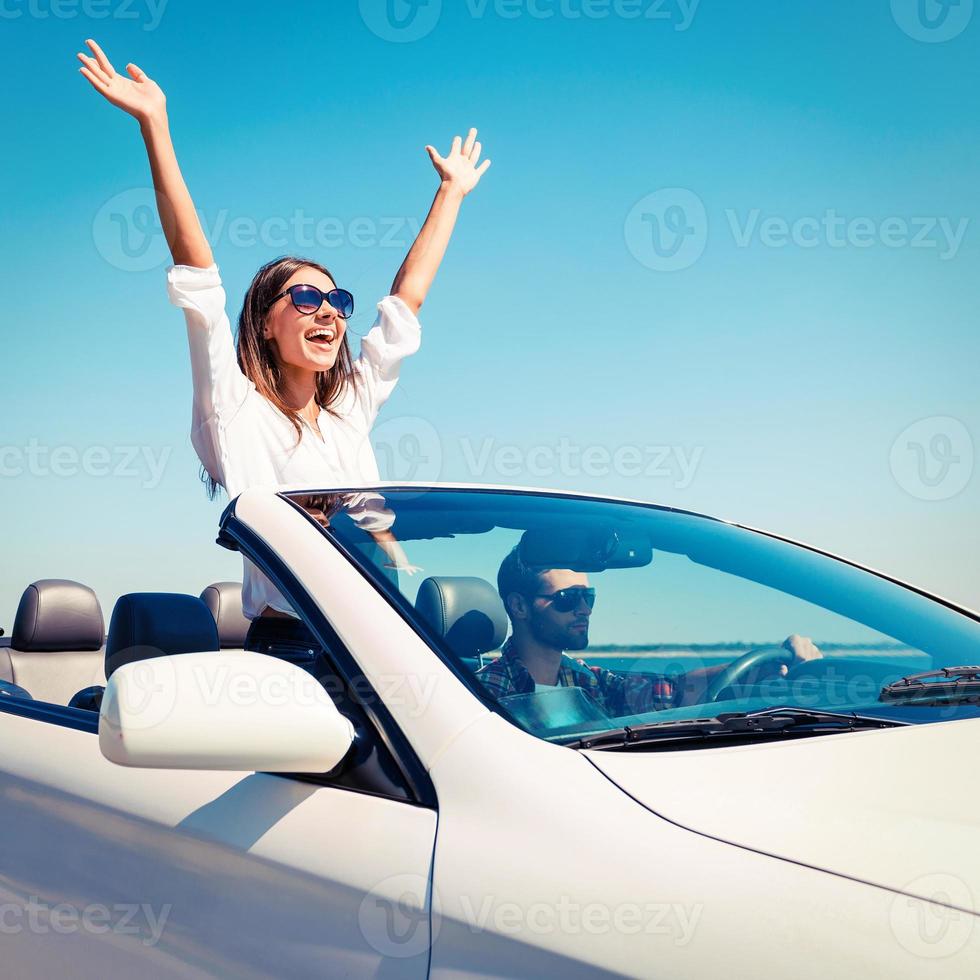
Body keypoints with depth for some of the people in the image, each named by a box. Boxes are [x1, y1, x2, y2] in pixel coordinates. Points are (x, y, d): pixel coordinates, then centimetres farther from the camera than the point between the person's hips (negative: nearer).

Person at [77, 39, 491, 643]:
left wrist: (452, 191, 33)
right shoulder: (239, 412, 4)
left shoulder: (351, 408, 19)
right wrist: (155, 125, -6)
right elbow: (196, 270, -2)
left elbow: (408, 298, 26)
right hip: (287, 640, -5)